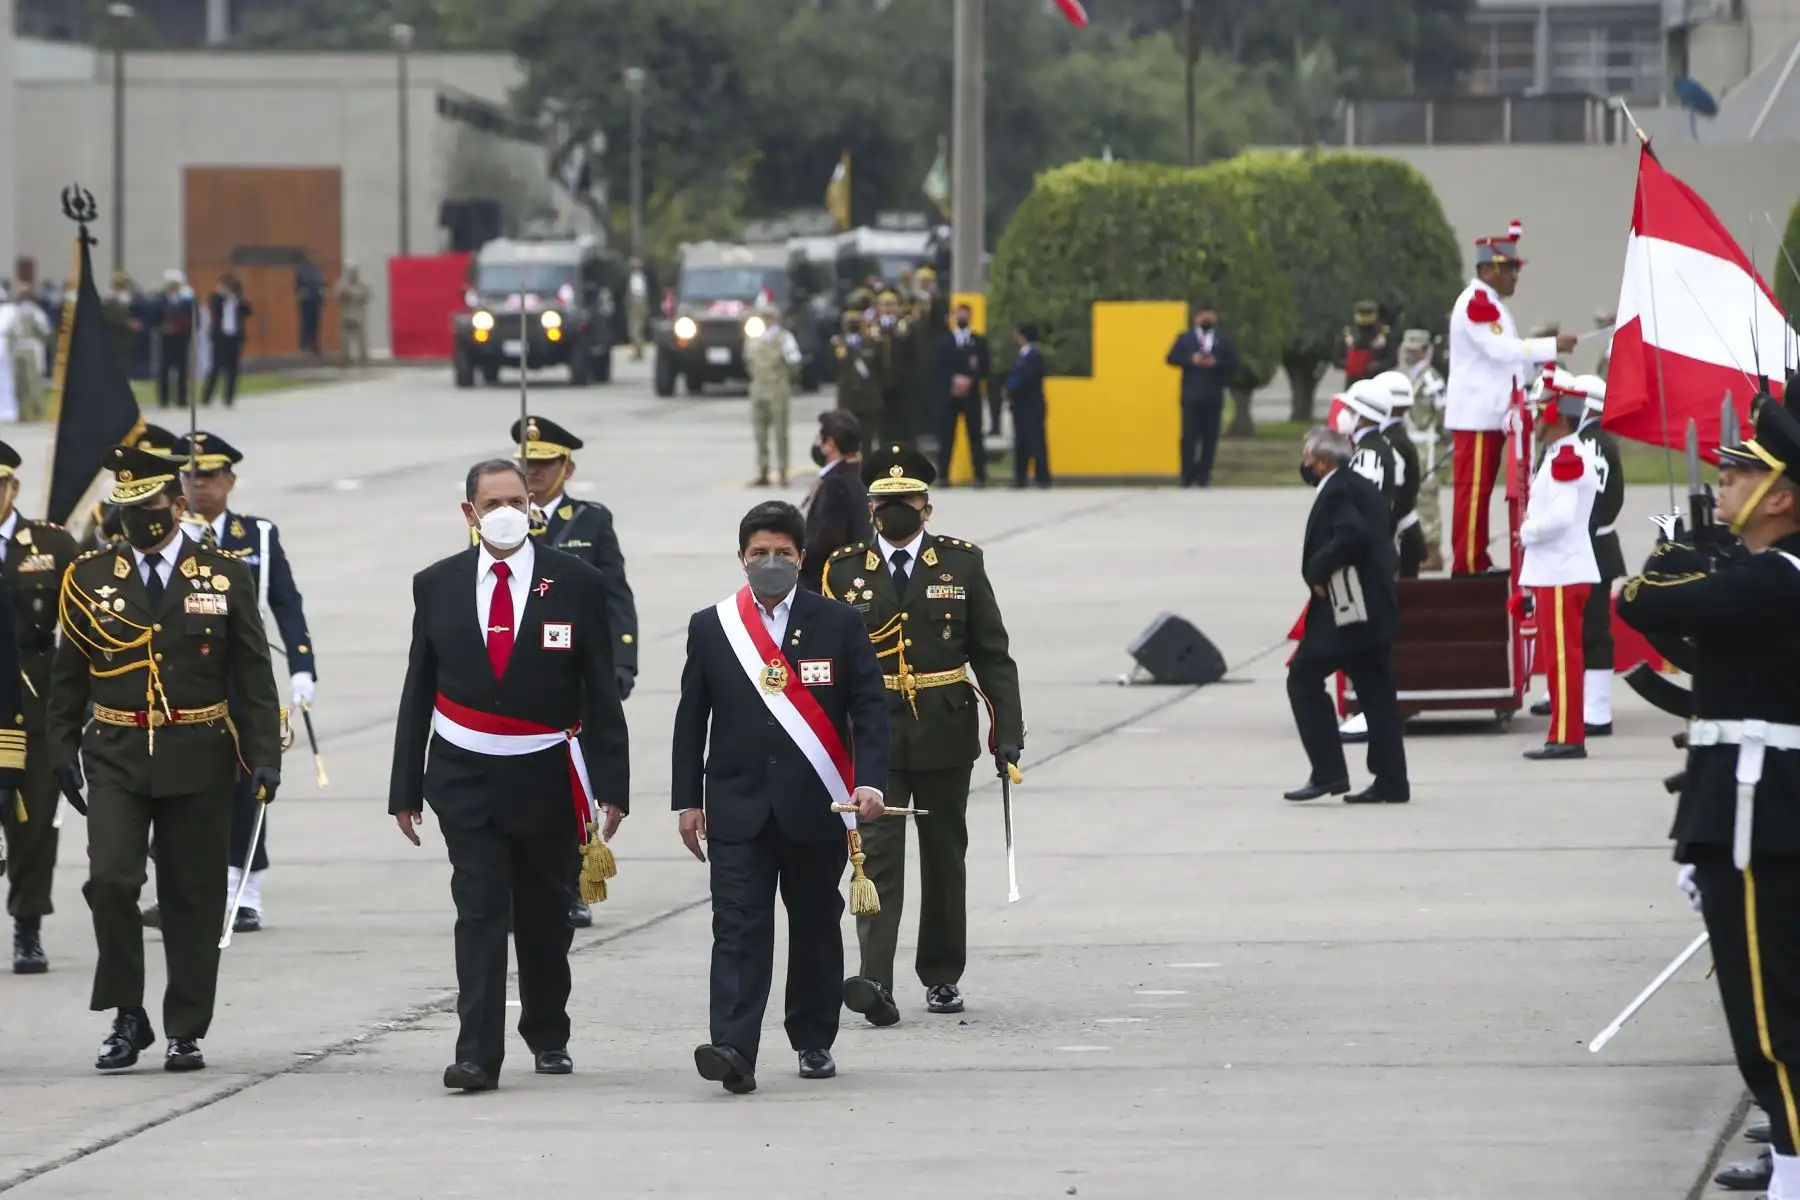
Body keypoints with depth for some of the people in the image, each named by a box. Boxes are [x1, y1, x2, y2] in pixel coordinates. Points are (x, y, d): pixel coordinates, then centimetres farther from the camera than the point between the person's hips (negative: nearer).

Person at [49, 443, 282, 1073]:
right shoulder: (90, 578, 5)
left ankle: (186, 1030, 13)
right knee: (110, 880, -14)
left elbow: (253, 675, 4)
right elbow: (68, 674, 11)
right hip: (116, 757, 0)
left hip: (197, 760, 0)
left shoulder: (225, 578, 3)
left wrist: (264, 757, -4)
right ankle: (127, 1016, -1)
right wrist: (62, 751, 5)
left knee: (193, 896, 3)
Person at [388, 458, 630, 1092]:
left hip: (546, 777, 0)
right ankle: (477, 1054, -12)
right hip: (465, 778, 0)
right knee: (480, 913, -8)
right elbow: (418, 693, 7)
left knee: (544, 914, 11)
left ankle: (547, 1035, 31)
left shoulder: (576, 583, -1)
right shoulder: (437, 586, 4)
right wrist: (406, 788, 5)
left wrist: (611, 785, -6)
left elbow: (602, 693, -1)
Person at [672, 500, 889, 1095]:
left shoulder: (838, 624, 2)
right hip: (738, 806, 0)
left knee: (816, 924, 10)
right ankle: (733, 1050, -20)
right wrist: (688, 799, 4)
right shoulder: (710, 628, 6)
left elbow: (869, 708, 1)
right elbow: (691, 718, 8)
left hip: (816, 805, 0)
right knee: (738, 928, -10)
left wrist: (869, 780, -12)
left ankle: (814, 1041, 25)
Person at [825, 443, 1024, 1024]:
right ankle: (876, 983, -20)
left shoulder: (962, 563, 4)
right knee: (877, 854, -11)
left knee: (944, 857, 10)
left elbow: (993, 654, 4)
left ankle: (942, 976, 23)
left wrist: (1008, 732, -4)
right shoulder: (844, 569, 4)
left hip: (945, 736, 1)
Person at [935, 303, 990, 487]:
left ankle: (980, 476, -2)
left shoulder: (979, 342, 10)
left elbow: (984, 369, 3)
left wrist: (969, 380, -13)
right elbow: (940, 367, 1)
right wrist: (954, 379, -14)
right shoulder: (944, 340, 9)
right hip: (949, 394, 0)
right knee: (946, 437, -4)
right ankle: (943, 476, -3)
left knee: (975, 436, -3)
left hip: (971, 394, 0)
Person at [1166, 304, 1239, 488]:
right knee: (1189, 437, -5)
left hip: (1213, 397, 1)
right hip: (1191, 396, -1)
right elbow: (1172, 358, 3)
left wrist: (1216, 363, -13)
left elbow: (1232, 365, 5)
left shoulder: (1224, 340, 11)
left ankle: (1204, 475, 2)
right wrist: (1191, 360, -12)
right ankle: (1187, 475, -1)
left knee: (1210, 438, -2)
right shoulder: (1185, 338, 11)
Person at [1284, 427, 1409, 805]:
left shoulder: (1336, 492, -14)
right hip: (1375, 609, 10)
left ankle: (1328, 772, -4)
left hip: (1344, 610, -9)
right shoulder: (1363, 488, 15)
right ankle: (1391, 781, 7)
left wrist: (1318, 570, -19)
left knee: (1304, 678, 0)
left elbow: (1352, 534, -30)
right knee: (1376, 692, 9)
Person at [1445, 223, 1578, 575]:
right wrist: (1552, 346, -23)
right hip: (1476, 413, -10)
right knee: (1473, 489, -8)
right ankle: (1468, 564, -7)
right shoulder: (1475, 304, -14)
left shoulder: (1490, 304, 19)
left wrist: (1540, 360, 6)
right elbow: (1501, 348, -24)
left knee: (1480, 490, 12)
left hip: (1491, 413, 10)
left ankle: (1478, 562, 15)